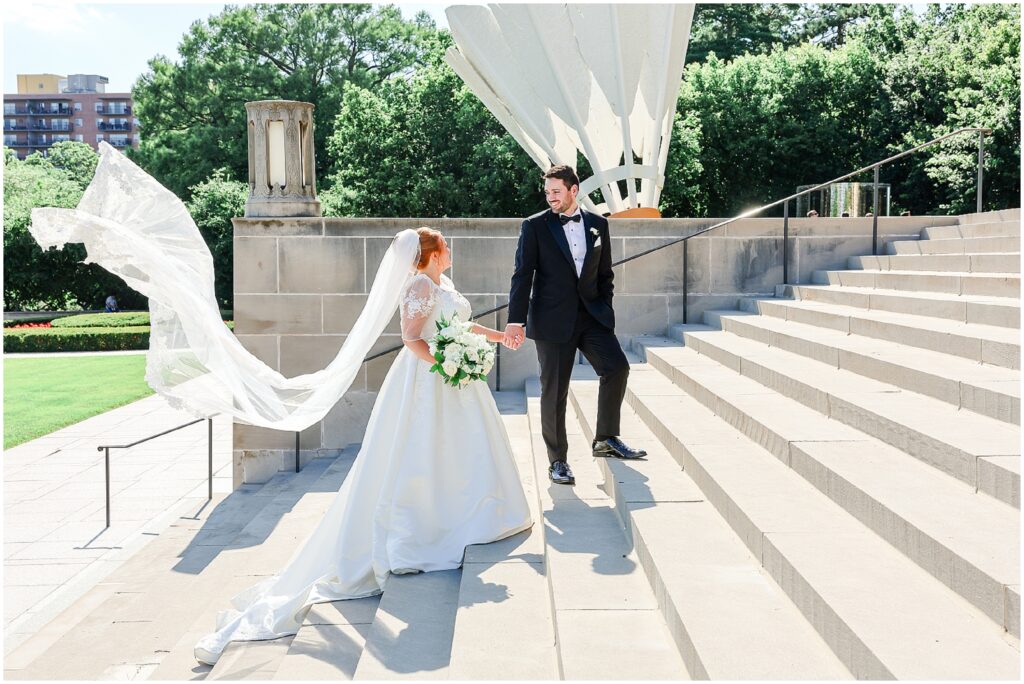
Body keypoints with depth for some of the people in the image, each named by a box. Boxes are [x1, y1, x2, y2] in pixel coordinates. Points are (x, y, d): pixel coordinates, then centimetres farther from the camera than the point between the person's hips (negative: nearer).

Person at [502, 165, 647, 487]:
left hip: (591, 315, 3)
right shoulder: (535, 226, -1)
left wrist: (604, 309, 5)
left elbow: (605, 273, 15)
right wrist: (516, 321, -12)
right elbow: (522, 276, -6)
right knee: (554, 391, 0)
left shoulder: (598, 225, 9)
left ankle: (606, 439, 6)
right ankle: (557, 460, 13)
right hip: (552, 319, -3)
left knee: (617, 367, -13)